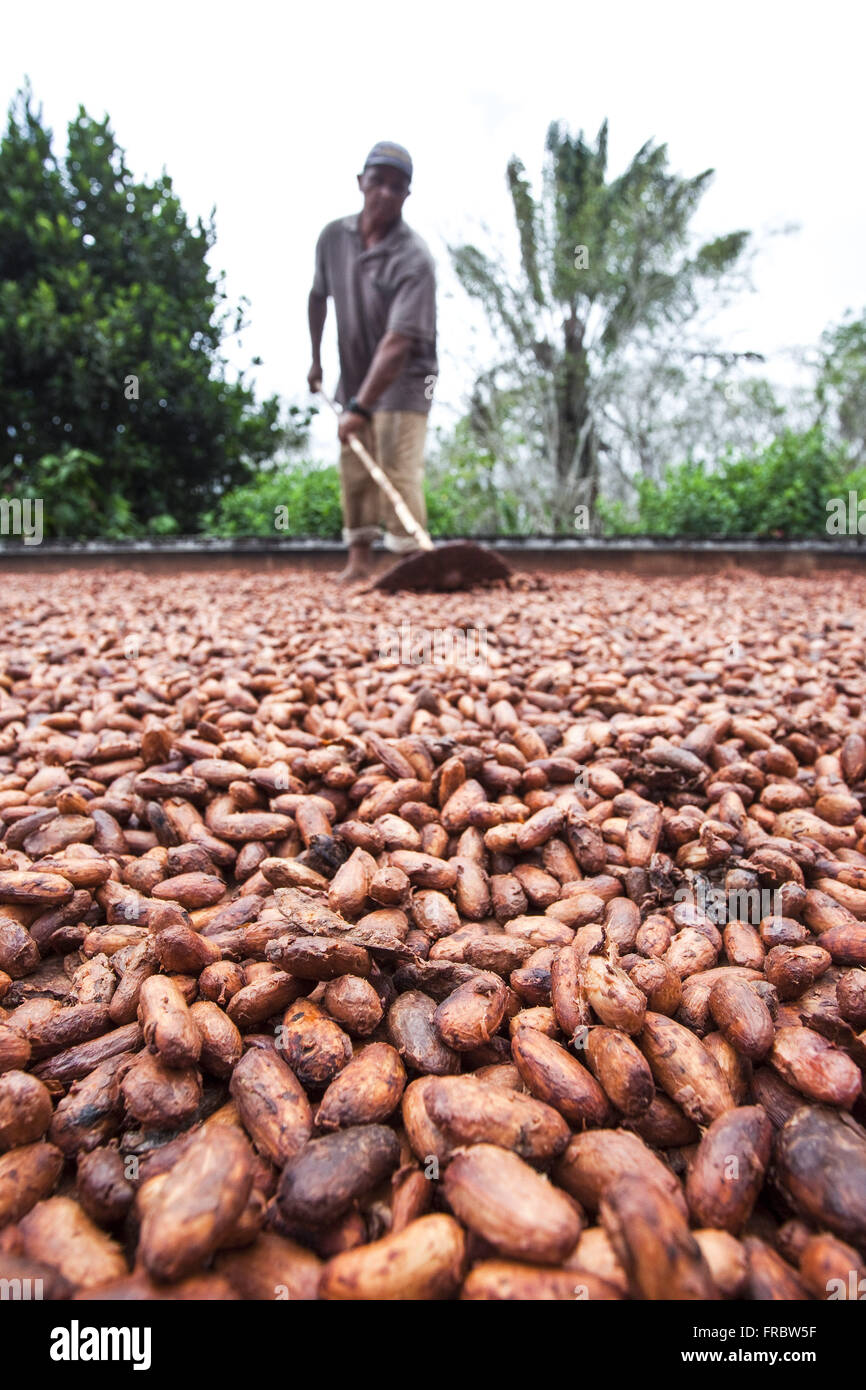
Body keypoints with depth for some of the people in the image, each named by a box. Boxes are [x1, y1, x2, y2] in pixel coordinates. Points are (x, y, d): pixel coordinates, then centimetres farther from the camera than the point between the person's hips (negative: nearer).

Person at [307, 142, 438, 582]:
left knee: (398, 472, -14)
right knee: (353, 469, 7)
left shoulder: (413, 258, -21)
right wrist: (315, 359, 19)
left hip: (403, 383, -6)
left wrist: (361, 407, -35)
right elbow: (318, 296, 16)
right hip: (353, 377, 6)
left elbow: (398, 343, -29)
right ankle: (359, 558, 16)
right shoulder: (333, 236, -2)